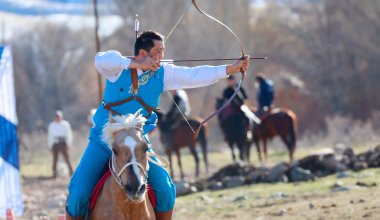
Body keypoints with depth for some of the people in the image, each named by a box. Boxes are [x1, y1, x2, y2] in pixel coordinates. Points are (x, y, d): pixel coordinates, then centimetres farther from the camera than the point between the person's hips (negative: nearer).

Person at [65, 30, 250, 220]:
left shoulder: (163, 73, 1)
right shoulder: (118, 67, -9)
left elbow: (196, 75, -4)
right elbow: (101, 60, -30)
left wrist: (231, 69, -12)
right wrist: (136, 64, -36)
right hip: (103, 140, -3)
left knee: (165, 189, -9)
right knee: (79, 192, -11)